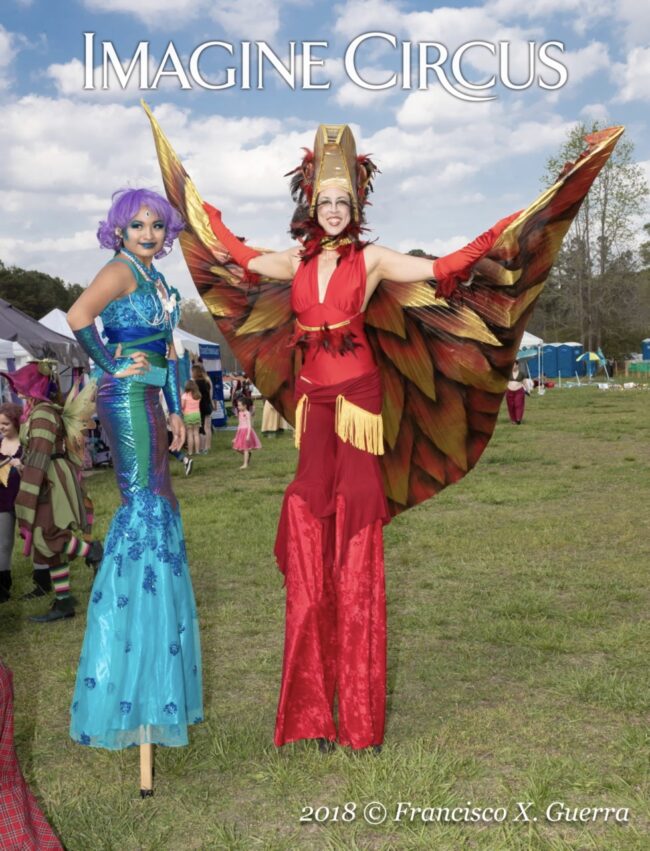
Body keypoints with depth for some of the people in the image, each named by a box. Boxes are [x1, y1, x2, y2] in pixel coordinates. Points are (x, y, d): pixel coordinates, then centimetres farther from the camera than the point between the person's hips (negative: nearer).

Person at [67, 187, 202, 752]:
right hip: (126, 398, -9)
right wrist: (112, 364, -16)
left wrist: (175, 409, 16)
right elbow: (78, 315, -28)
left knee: (158, 508, 11)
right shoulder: (121, 270, -10)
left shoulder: (155, 278, 18)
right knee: (143, 504, -10)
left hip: (148, 401, 9)